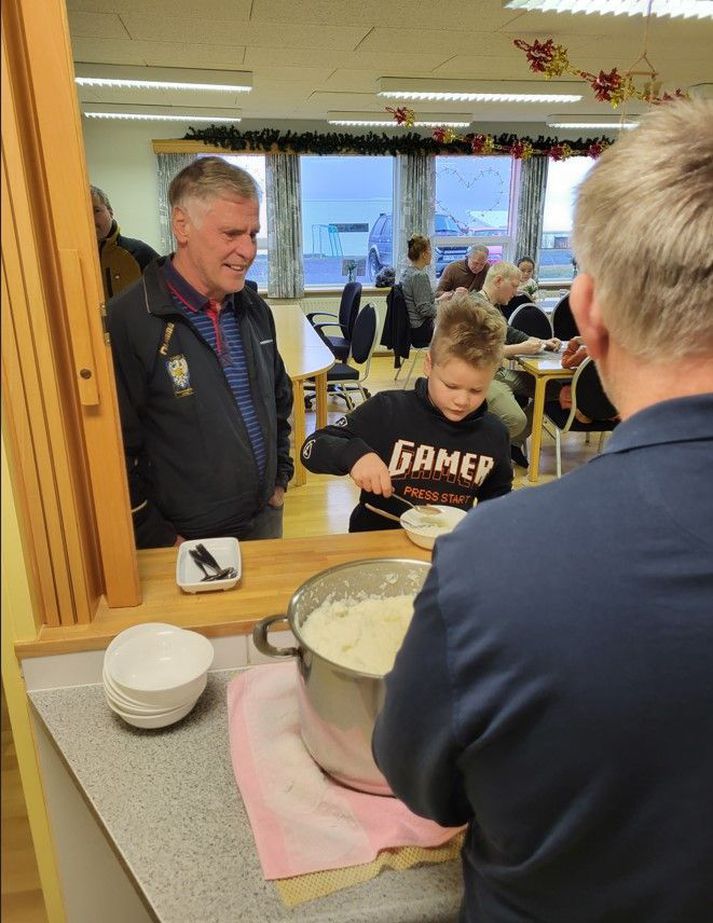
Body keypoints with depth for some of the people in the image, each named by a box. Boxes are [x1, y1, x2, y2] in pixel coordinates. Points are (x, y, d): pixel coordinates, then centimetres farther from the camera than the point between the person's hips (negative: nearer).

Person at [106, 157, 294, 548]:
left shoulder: (254, 309, 3)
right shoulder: (125, 322, -19)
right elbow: (117, 453, -19)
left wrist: (280, 478, 12)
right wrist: (161, 539, -15)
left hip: (265, 519, 6)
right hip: (188, 543, -6)